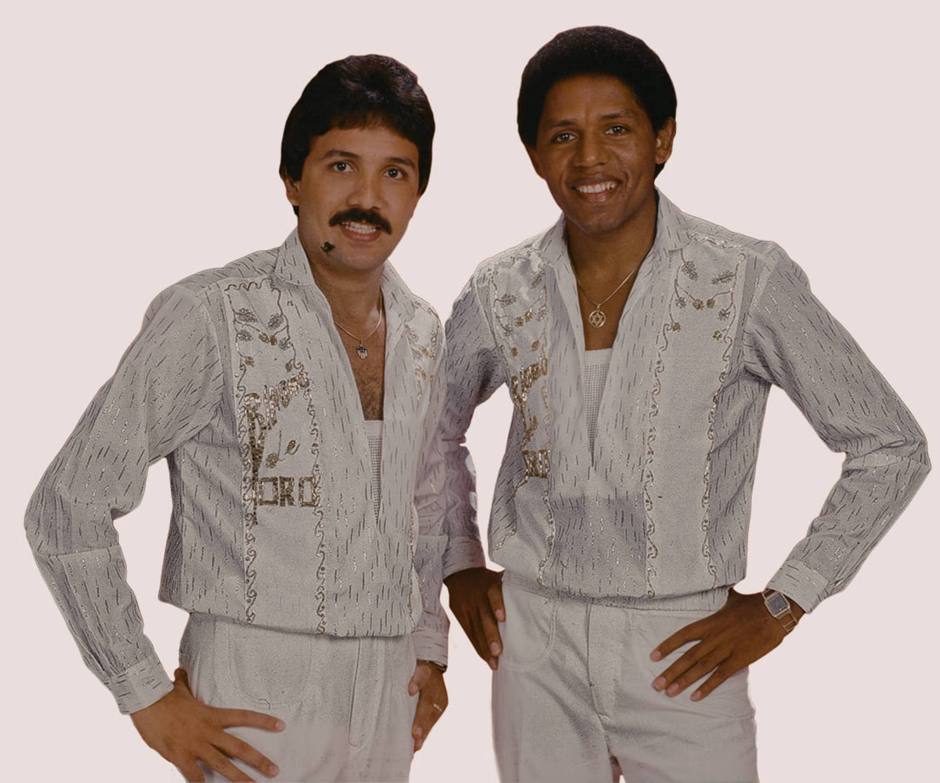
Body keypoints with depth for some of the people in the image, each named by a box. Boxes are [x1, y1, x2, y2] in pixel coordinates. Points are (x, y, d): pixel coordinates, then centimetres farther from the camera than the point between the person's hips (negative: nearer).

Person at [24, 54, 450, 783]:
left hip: (388, 693, 6)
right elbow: (68, 509, -13)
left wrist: (430, 644, 15)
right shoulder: (212, 316, -14)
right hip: (256, 696, -6)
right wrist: (147, 697, -12)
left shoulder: (423, 331, 6)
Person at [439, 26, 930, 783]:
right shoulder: (500, 293, -2)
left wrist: (780, 606, -7)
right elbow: (435, 429, 18)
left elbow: (892, 447, -6)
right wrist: (461, 567, 9)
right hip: (533, 643, 3)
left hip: (682, 653, -2)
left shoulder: (749, 280, -12)